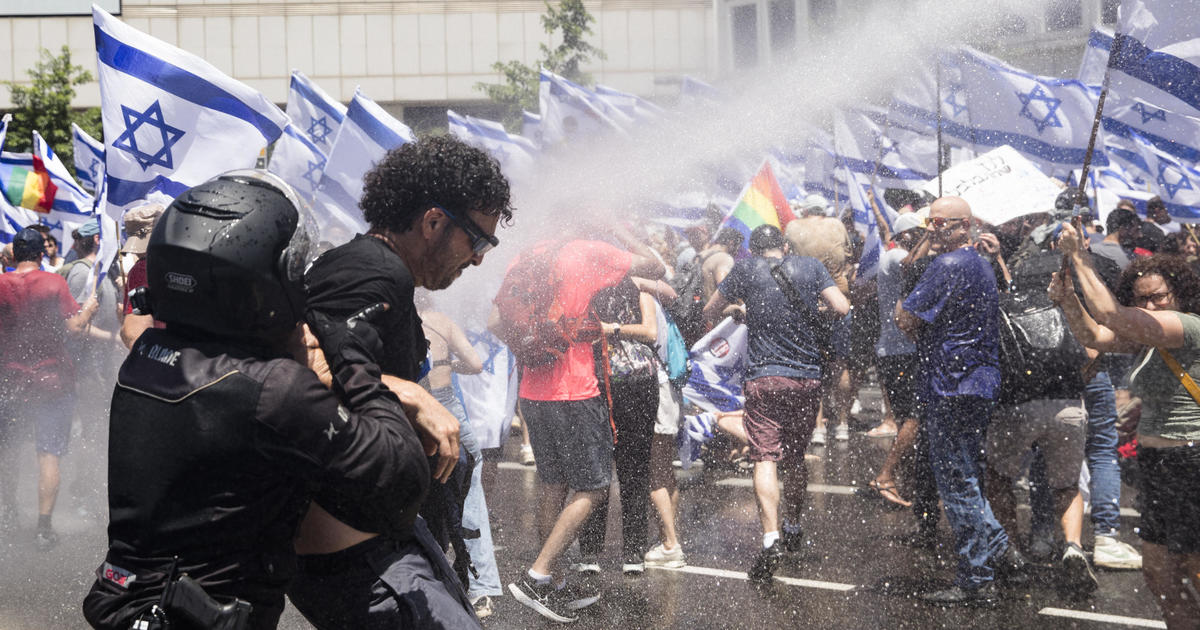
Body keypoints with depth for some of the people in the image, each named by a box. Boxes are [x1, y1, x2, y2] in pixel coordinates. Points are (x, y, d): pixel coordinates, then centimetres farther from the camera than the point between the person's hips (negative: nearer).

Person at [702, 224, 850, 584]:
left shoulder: (746, 271, 1)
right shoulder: (810, 267, 5)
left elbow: (709, 314, 8)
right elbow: (842, 308, -3)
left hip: (764, 378, -3)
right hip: (808, 378, 3)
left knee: (765, 458, -8)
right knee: (795, 457, 19)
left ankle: (771, 538, -24)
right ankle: (793, 529, 32)